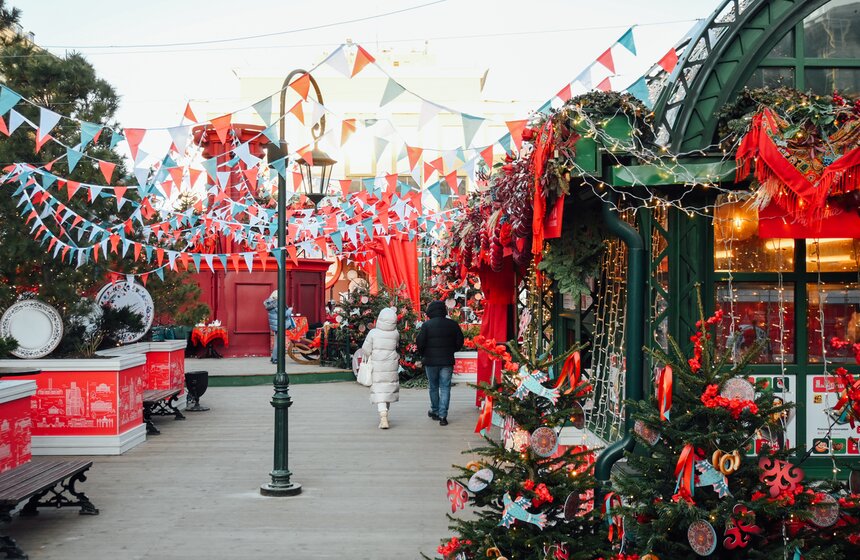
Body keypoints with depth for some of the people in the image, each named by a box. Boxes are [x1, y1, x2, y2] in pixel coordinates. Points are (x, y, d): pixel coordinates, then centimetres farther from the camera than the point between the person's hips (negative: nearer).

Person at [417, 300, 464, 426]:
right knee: (445, 387, 2)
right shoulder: (453, 325, 0)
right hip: (447, 361, 1)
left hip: (431, 361, -1)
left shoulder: (427, 325, -9)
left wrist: (423, 355, 8)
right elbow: (460, 342, 4)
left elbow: (419, 342, -10)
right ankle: (443, 416, -3)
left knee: (433, 387, 15)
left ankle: (435, 411, 28)